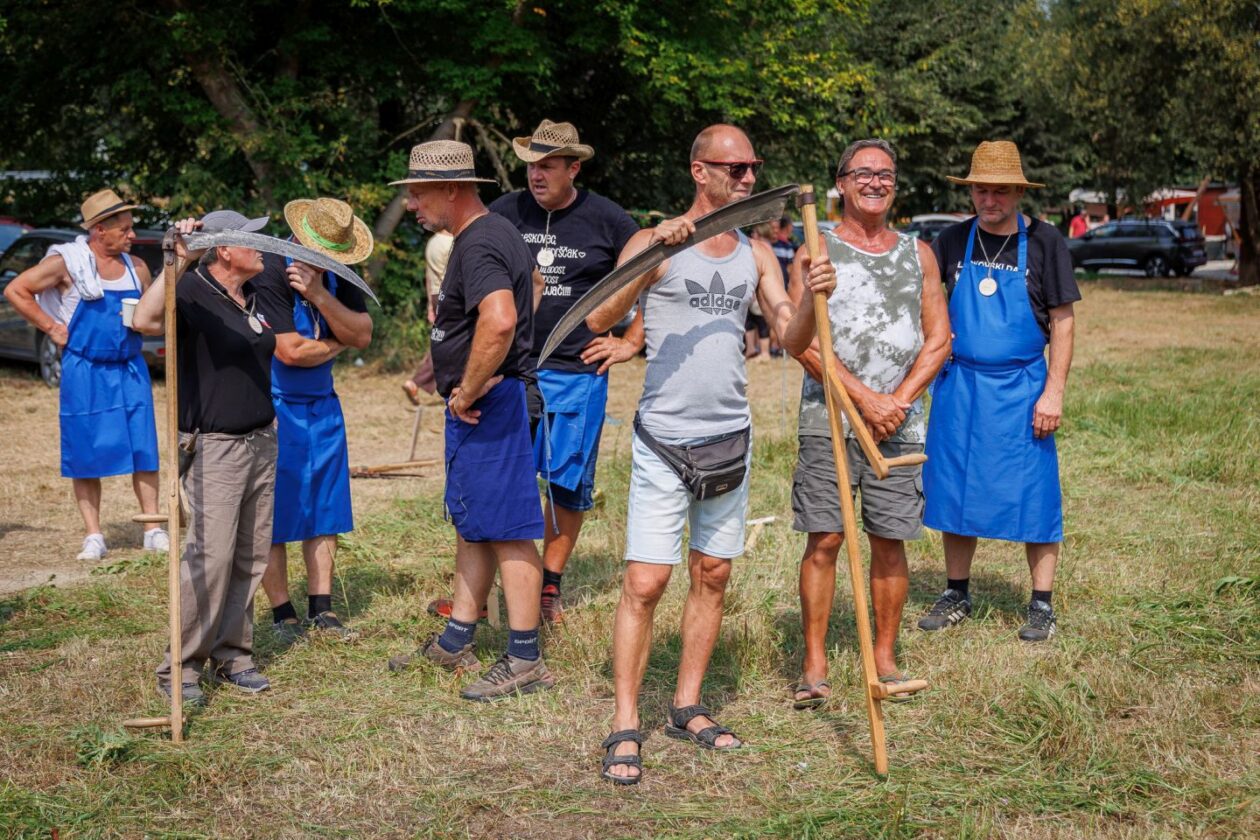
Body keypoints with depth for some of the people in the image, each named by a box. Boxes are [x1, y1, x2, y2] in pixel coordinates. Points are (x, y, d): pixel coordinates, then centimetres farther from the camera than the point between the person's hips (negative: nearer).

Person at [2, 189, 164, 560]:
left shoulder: (136, 267, 9)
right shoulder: (68, 262, -5)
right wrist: (51, 327, -7)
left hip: (131, 370, 4)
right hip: (85, 372, -3)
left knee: (144, 451, 0)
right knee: (87, 455, 2)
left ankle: (154, 530, 7)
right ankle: (93, 536, 10)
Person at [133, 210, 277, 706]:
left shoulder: (253, 297, 12)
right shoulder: (193, 293, -13)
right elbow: (145, 320, -32)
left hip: (262, 442, 8)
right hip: (214, 446, -8)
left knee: (250, 558, 9)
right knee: (211, 558, -12)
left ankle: (232, 656, 19)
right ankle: (180, 669, -3)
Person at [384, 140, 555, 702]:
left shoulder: (479, 246, -18)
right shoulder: (495, 233, 16)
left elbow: (498, 321, -36)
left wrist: (469, 392, -23)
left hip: (487, 405, -11)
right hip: (483, 405, 11)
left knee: (508, 532, -5)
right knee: (472, 525, 17)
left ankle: (525, 662, 2)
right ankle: (455, 643, 28)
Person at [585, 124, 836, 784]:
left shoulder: (756, 254, 11)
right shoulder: (655, 243, -5)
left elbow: (792, 339, 5)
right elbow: (598, 320, -18)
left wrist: (812, 298, -16)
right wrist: (656, 253, -28)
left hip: (731, 437, 5)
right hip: (663, 440, -5)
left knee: (712, 576, 11)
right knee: (644, 585, -7)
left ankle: (687, 708, 24)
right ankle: (625, 729, 1)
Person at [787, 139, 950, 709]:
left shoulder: (918, 254, 13)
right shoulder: (818, 249, 1)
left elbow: (938, 341, 9)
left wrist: (898, 400, -6)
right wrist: (864, 398, -14)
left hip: (898, 422, 3)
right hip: (829, 420, -3)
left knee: (890, 542, 6)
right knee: (824, 540, -4)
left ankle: (884, 657, 19)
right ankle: (814, 664, 4)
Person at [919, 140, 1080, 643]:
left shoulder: (1044, 243, -3)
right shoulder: (953, 241, 4)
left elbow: (1063, 324, -2)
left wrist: (1053, 393, -9)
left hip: (1021, 389, -3)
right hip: (959, 386, 3)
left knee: (1033, 497, 1)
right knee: (954, 493, 9)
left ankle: (1041, 606, 12)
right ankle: (956, 596, 23)